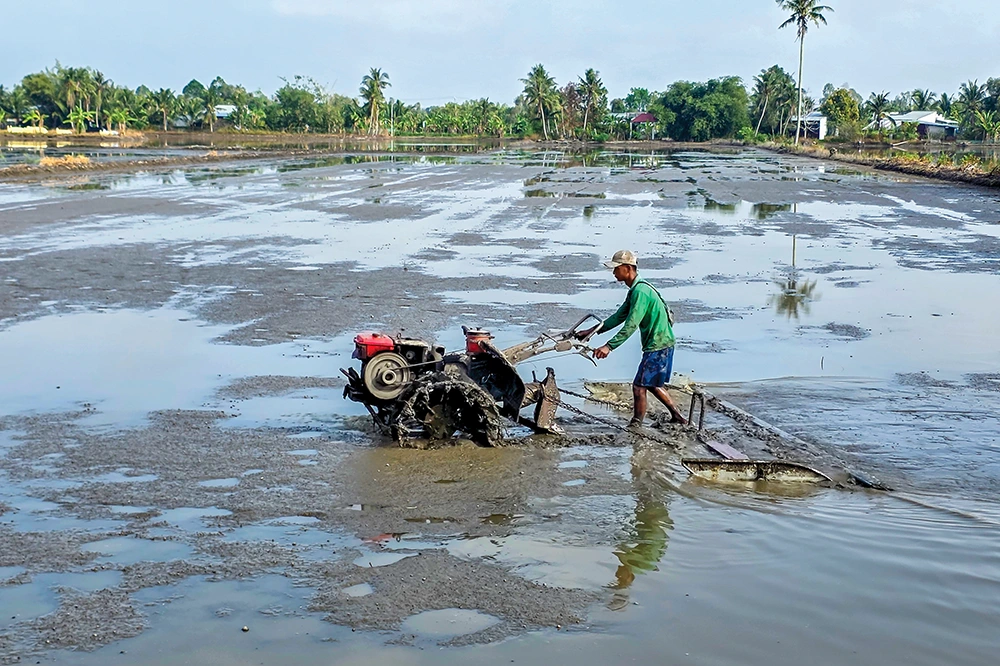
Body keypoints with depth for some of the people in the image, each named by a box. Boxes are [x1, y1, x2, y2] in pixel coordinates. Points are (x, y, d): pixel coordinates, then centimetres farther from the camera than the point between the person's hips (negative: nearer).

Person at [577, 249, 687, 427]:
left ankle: (636, 425, 4)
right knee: (652, 384, 22)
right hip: (662, 343, 11)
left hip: (658, 345, -11)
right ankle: (676, 415, 31)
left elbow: (631, 325, -27)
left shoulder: (640, 291, -20)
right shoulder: (635, 290, 12)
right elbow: (620, 317, 17)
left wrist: (609, 346, -30)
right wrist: (593, 330, 12)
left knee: (639, 386, -5)